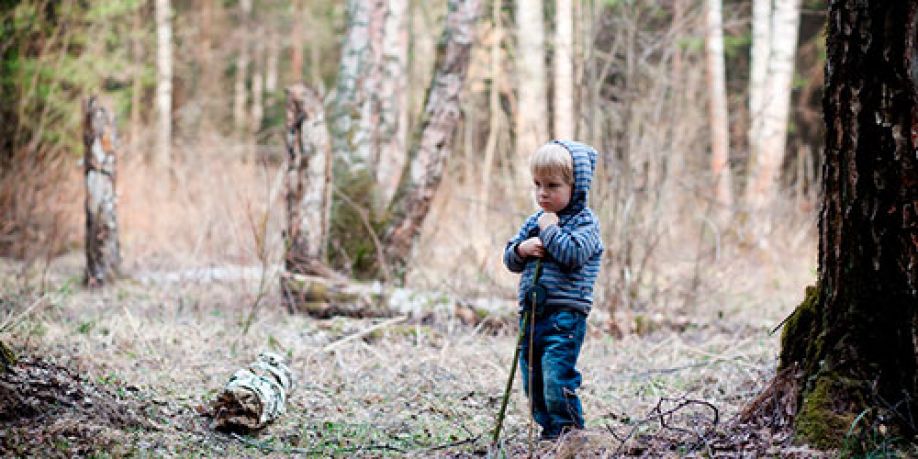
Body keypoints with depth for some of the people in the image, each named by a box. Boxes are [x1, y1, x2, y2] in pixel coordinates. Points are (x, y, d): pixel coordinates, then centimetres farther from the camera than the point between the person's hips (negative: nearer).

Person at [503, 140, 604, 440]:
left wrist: (550, 229, -11)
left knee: (557, 382, -15)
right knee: (533, 384, 12)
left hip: (564, 316, -8)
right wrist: (521, 250, -4)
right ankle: (548, 433, 23)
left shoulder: (585, 222, -3)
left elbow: (574, 254, -21)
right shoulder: (535, 221, 17)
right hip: (531, 313, 8)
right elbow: (510, 260, 18)